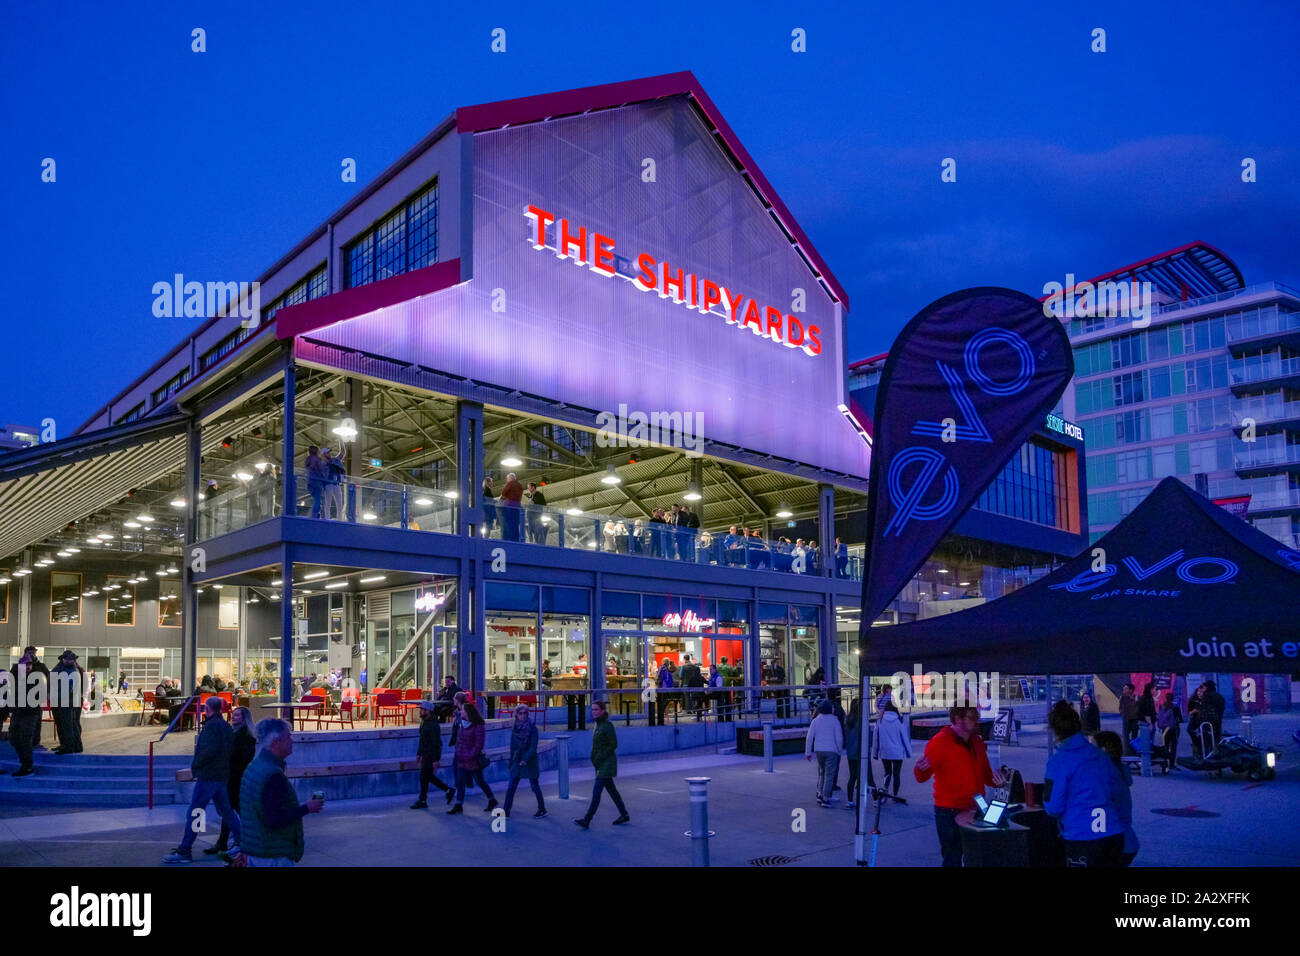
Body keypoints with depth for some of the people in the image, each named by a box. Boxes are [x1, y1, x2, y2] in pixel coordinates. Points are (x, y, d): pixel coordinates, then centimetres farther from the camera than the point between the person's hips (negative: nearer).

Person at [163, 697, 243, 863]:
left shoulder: (211, 726, -13)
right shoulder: (227, 727, 14)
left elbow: (209, 750, -24)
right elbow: (231, 751, 16)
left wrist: (195, 765, -10)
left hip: (208, 776, -9)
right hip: (223, 776, 9)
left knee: (193, 814, -5)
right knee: (226, 810, 17)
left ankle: (184, 851, -3)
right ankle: (241, 842, 21)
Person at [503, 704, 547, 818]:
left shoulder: (532, 728, -9)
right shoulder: (515, 728, 5)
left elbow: (533, 747, -14)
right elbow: (512, 747, 11)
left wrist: (526, 759, -23)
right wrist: (511, 762, 11)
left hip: (530, 761, -4)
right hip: (517, 761, 4)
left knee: (534, 786, 4)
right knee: (511, 787, 0)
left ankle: (542, 809, 17)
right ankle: (506, 811, 4)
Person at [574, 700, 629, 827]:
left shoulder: (608, 725, -15)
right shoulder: (597, 725, 10)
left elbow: (614, 744, -17)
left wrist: (599, 758, -17)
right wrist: (594, 759, 5)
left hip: (607, 762, -9)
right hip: (601, 763, 9)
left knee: (596, 790, -10)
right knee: (611, 789, 14)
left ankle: (587, 820, -11)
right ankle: (624, 815, 24)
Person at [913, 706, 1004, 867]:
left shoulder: (977, 741, 9)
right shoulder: (940, 742, -13)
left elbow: (985, 773, 21)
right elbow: (922, 777, -16)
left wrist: (995, 779, -2)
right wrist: (920, 769, -40)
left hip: (975, 811, 7)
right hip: (949, 812, -7)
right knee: (953, 861, -1)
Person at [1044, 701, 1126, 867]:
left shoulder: (1059, 761, -11)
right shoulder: (1100, 755, 7)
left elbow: (1053, 808, -11)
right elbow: (1117, 792, 17)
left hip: (1082, 839, -6)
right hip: (1114, 834, 6)